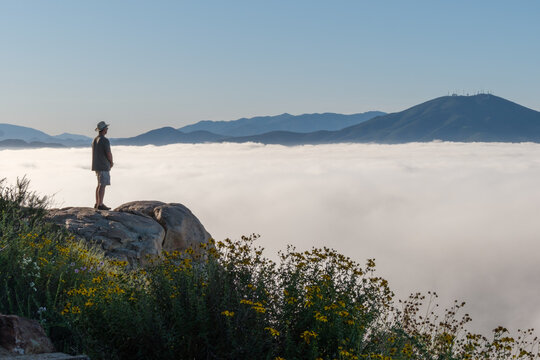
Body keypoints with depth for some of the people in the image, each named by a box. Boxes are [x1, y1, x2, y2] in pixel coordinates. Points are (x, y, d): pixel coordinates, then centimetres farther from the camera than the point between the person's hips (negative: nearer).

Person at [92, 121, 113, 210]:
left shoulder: (95, 140, 12)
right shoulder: (105, 141, -16)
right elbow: (109, 154, -19)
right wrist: (111, 163, 2)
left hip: (97, 165, 9)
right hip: (104, 166, -9)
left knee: (100, 185, 16)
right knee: (102, 185, -7)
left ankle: (97, 203, 18)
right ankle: (100, 205, -9)